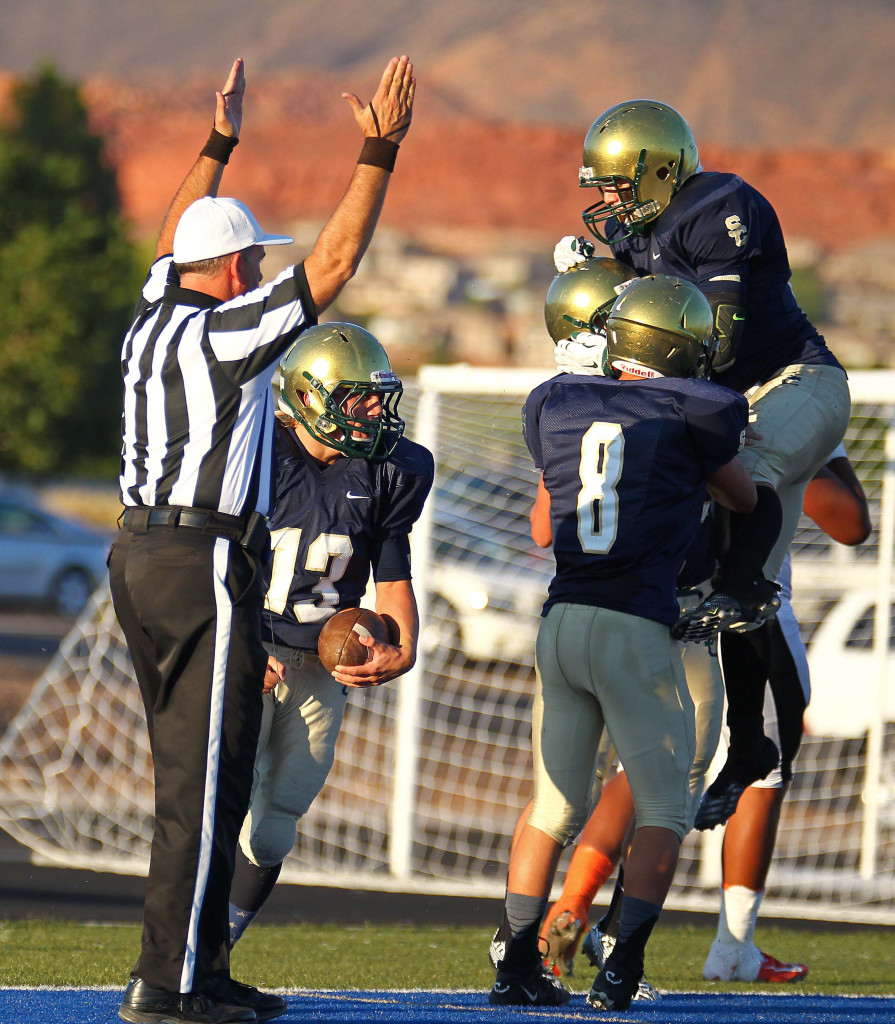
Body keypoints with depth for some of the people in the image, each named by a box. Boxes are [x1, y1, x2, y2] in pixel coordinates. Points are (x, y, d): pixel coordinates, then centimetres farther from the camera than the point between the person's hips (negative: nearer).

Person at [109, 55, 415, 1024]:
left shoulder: (151, 319, 10)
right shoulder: (226, 334, -12)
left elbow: (175, 241, 31)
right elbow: (334, 261, -10)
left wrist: (217, 146, 39)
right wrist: (378, 152, -5)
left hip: (139, 560, 9)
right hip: (205, 568, -9)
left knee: (193, 777, 14)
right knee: (204, 785, -7)